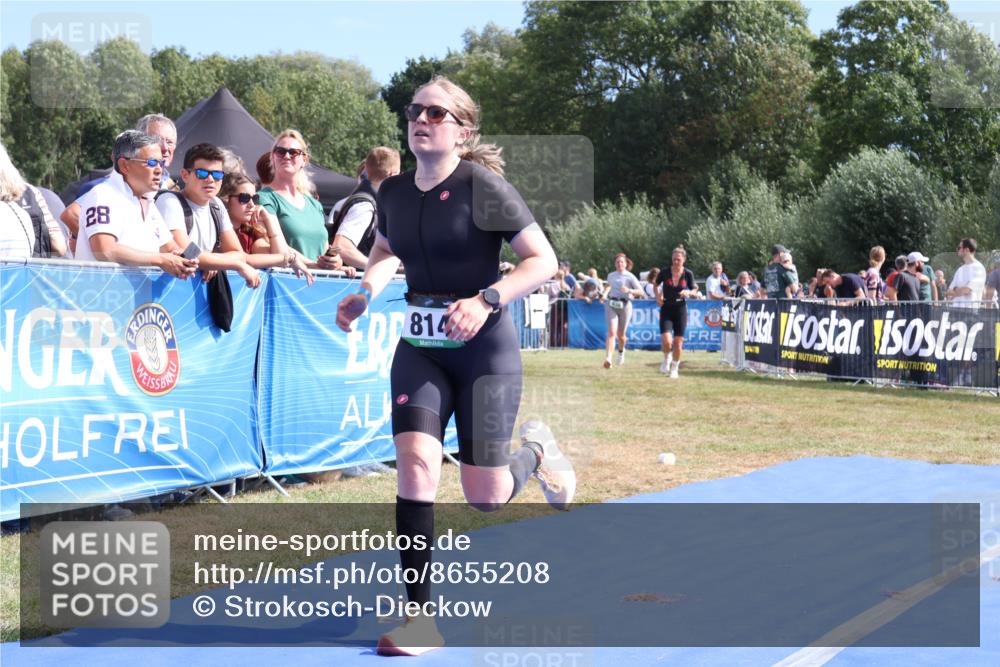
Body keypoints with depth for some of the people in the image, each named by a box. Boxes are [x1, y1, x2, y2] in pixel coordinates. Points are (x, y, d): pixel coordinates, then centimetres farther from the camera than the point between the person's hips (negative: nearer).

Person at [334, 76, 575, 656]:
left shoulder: (483, 186, -15)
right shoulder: (393, 191, 1)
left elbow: (543, 261, -15)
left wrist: (486, 301, -29)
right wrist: (366, 293, 2)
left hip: (485, 349, -4)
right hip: (419, 346, 4)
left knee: (486, 497, 1)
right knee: (416, 465, -15)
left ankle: (535, 451, 37)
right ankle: (421, 617, -7)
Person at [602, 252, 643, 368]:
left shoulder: (630, 276, -1)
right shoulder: (610, 276, 10)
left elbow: (641, 292, -7)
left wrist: (629, 290, -22)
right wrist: (606, 294, 18)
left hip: (625, 305, -1)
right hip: (611, 305, 1)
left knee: (621, 335, 8)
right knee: (612, 332, -16)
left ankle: (621, 351, 42)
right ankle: (608, 359, -24)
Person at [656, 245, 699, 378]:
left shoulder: (688, 274, -4)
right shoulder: (665, 272, -6)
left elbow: (695, 294, 2)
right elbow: (656, 285, 12)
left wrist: (688, 293, -19)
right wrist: (658, 297, -5)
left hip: (681, 309, 1)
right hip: (666, 309, -1)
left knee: (678, 342, 2)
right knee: (666, 340, -16)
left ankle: (675, 368, 22)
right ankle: (666, 359, 17)